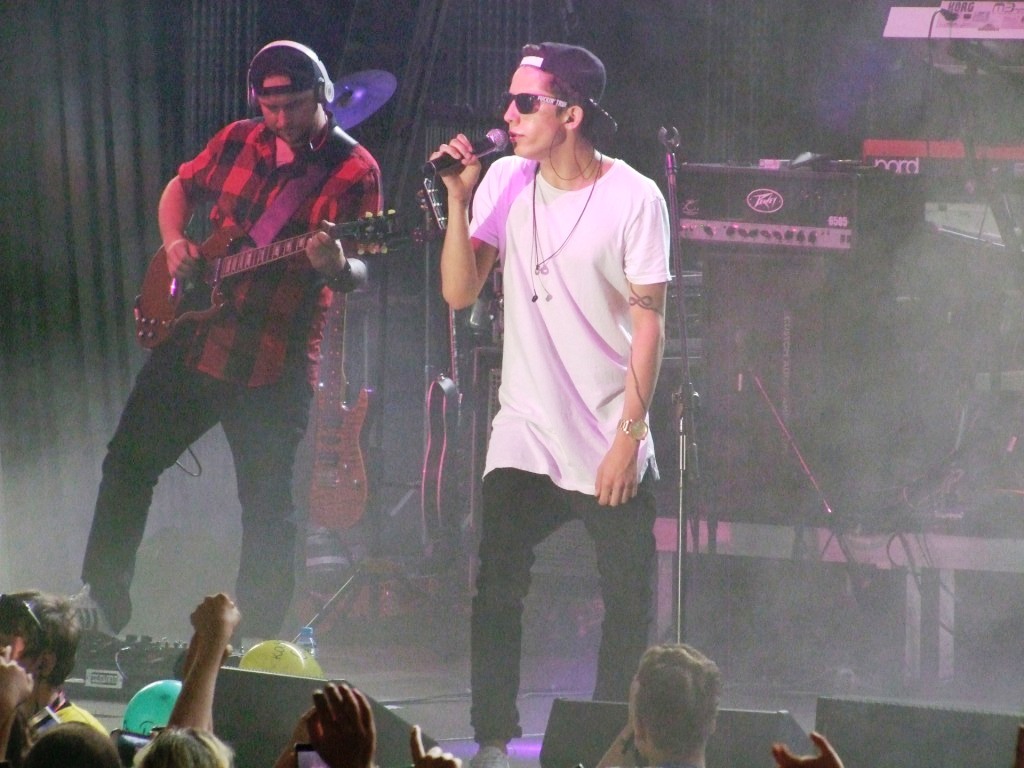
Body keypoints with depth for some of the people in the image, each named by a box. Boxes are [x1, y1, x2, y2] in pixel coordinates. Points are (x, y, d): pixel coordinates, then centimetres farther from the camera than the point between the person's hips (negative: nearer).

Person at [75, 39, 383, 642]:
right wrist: (175, 243, 4)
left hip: (275, 366, -5)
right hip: (194, 340, 5)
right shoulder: (237, 142, 6)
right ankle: (101, 603, 20)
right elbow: (181, 188, 23)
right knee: (130, 460, 7)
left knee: (267, 504, -1)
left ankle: (258, 644, 9)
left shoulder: (354, 170, -8)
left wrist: (336, 267, -34)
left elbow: (360, 274, -12)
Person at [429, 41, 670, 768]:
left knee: (628, 605, 2)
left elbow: (649, 322, -8)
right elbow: (459, 292, 1)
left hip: (610, 446, -2)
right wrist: (459, 199, -10)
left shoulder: (633, 198, -9)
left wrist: (627, 437, -12)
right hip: (524, 436, 3)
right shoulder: (506, 181, 2)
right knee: (496, 590, -7)